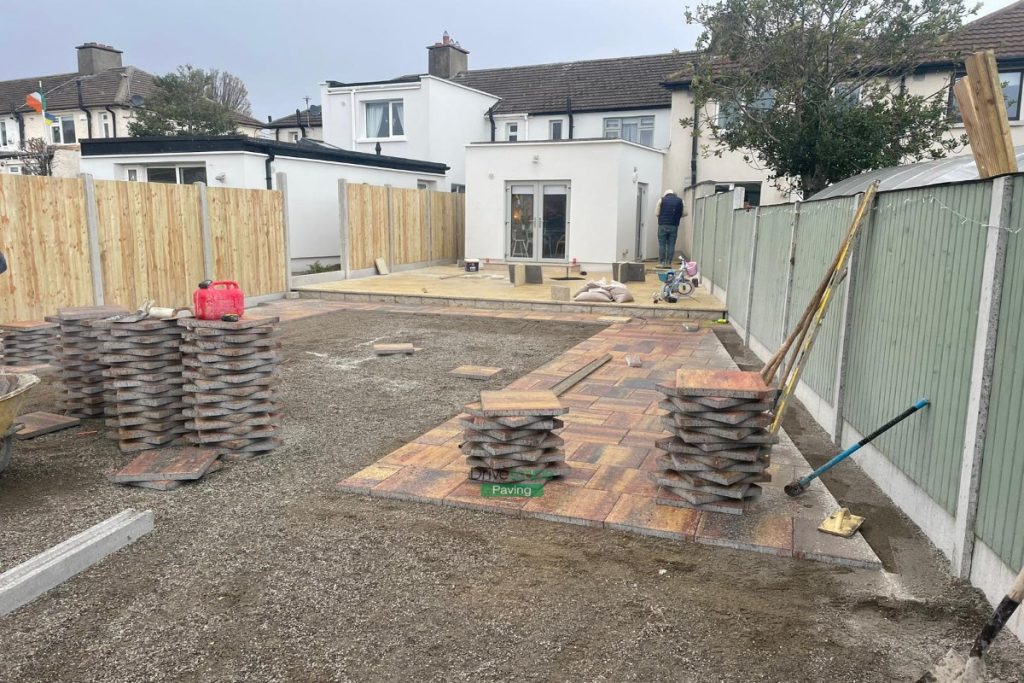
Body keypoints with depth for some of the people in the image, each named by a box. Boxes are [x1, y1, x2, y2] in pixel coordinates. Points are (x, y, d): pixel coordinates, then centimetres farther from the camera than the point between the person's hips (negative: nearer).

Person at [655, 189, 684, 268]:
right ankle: (668, 263, 5)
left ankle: (661, 263, 3)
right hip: (674, 226, 2)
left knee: (662, 245, 3)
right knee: (671, 245, 5)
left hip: (663, 225, -1)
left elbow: (657, 213, 0)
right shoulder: (680, 201, 7)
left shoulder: (662, 200, 2)